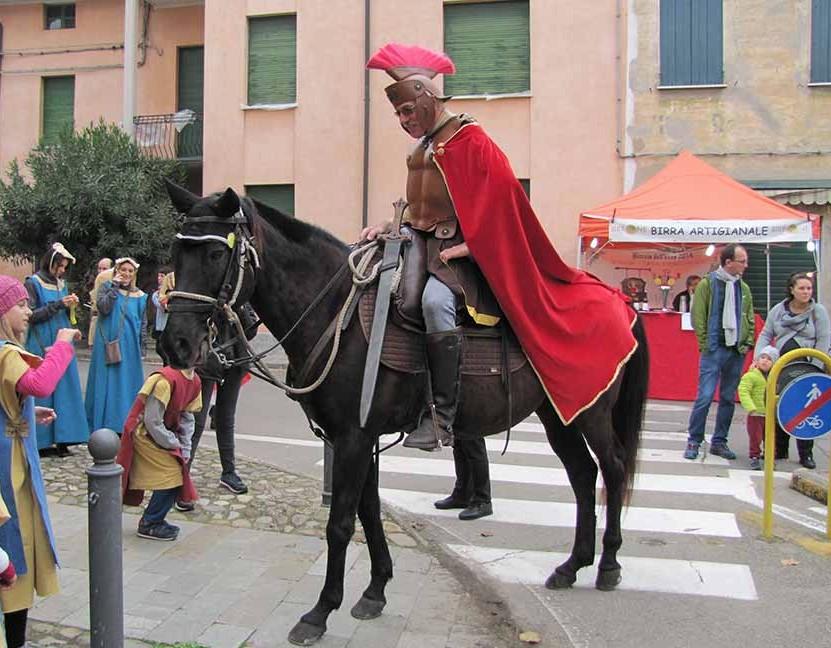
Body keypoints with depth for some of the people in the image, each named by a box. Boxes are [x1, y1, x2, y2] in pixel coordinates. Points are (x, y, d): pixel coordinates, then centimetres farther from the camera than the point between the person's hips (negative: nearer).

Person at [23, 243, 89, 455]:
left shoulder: (61, 284, 13)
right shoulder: (33, 283, -4)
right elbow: (31, 316, -10)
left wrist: (70, 307, -2)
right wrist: (58, 304, -16)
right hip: (41, 346, -6)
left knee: (64, 389, 2)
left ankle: (61, 438, 5)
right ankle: (41, 439, 4)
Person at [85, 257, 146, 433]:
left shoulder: (139, 296, 10)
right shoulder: (107, 287, 3)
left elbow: (142, 323, 12)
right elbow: (103, 308, -15)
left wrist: (142, 346, 7)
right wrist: (114, 286, -13)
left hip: (129, 345, 3)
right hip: (109, 343, -3)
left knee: (128, 382, 5)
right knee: (107, 381, 1)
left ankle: (125, 424, 13)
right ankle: (104, 423, 7)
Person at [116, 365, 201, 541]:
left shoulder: (194, 381, -2)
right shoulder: (165, 380, -28)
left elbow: (187, 416, 5)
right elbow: (152, 422, -25)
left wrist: (185, 448, -2)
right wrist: (174, 445, -15)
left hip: (162, 433, 8)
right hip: (145, 435, -8)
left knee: (179, 474, 4)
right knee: (172, 478, -10)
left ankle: (154, 520, 19)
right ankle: (149, 525, 6)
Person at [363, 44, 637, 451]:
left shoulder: (471, 141, -8)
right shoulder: (423, 149, 16)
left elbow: (499, 200, -12)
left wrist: (469, 246, -18)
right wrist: (390, 227, 8)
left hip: (460, 254, -9)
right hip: (422, 246, 9)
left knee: (435, 299, -35)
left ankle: (441, 416, -31)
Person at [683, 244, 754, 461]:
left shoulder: (744, 288, 11)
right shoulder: (707, 284, -3)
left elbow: (750, 320, 16)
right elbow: (697, 317, -6)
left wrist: (747, 344, 6)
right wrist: (706, 343, -9)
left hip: (736, 352, 5)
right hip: (714, 351, -5)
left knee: (728, 399, 9)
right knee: (704, 397, -8)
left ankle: (719, 442, 19)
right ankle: (694, 442, 2)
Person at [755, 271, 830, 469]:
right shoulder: (777, 310, 7)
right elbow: (765, 335, 10)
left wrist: (814, 367, -9)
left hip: (809, 370, -3)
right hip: (783, 369, 3)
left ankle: (806, 453, 10)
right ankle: (780, 450, 21)